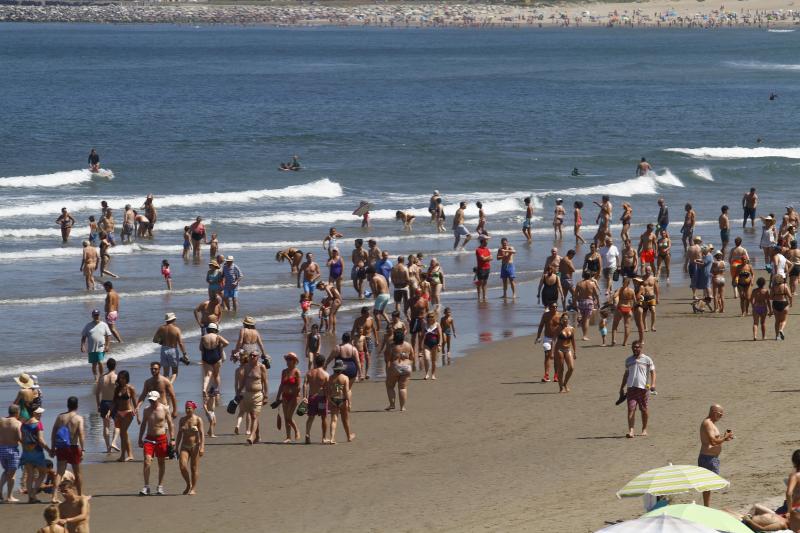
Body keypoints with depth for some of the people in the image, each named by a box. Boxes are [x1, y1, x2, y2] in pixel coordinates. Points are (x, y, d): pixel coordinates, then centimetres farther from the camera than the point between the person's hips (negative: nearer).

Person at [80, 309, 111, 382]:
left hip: (101, 348, -2)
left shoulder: (104, 325, 3)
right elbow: (83, 337, 7)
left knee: (100, 362, -14)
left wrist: (107, 345, -7)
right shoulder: (88, 326, 6)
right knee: (94, 364, 7)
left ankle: (101, 376, 1)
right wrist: (82, 346, -3)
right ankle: (96, 378, 18)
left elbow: (108, 336, 4)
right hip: (91, 349, 2)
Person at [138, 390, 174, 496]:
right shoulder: (147, 410, 5)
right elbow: (143, 425, 14)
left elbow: (170, 424, 3)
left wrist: (172, 439, -2)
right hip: (149, 438, 1)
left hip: (161, 438, -1)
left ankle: (160, 487, 16)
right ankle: (146, 487, -8)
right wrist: (140, 439, 11)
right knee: (147, 462, -11)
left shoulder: (164, 409, -2)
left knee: (161, 463, 6)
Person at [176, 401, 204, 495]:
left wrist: (202, 447, -19)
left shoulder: (198, 420, -4)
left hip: (195, 446, -3)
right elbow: (179, 434, 13)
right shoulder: (182, 420, 9)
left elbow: (202, 434, -9)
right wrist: (176, 448, 11)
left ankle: (194, 488, 10)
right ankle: (188, 485, 9)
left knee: (194, 468, 0)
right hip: (184, 446, 3)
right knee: (182, 466, -11)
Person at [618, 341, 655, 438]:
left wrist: (653, 384, -14)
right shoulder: (628, 360, 15)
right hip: (631, 387, 2)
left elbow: (652, 372, 1)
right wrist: (622, 388, 21)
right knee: (631, 409, -10)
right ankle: (630, 430, -15)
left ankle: (644, 429, 22)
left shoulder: (647, 359, 3)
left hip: (643, 387, -2)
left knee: (643, 409, 7)